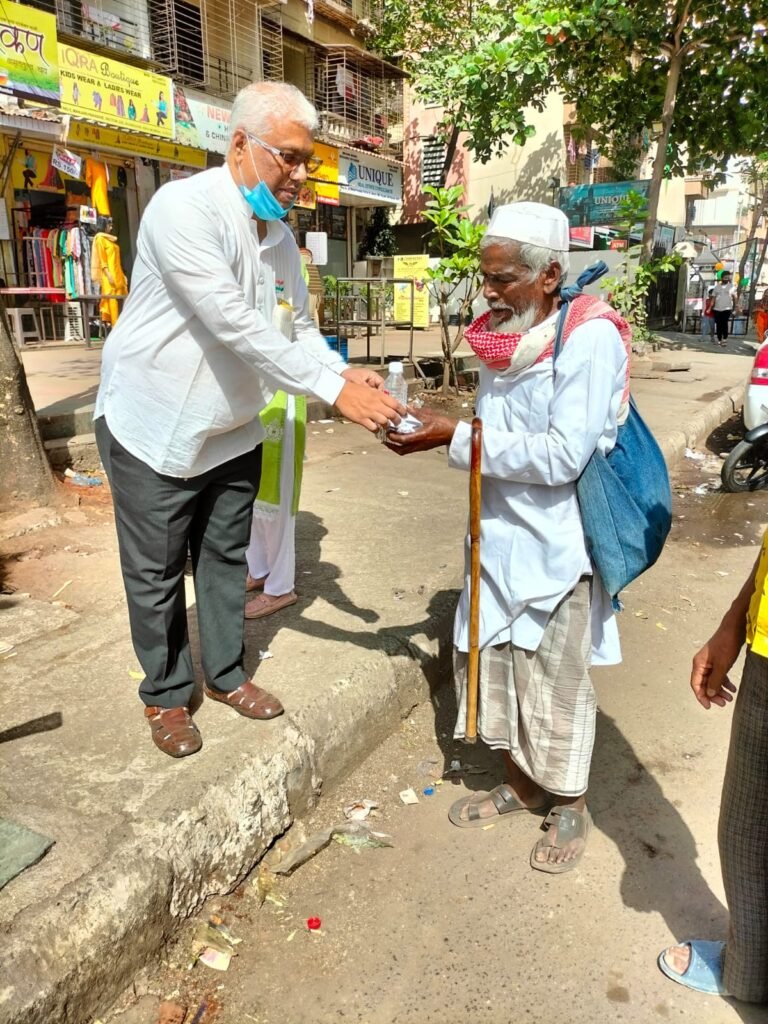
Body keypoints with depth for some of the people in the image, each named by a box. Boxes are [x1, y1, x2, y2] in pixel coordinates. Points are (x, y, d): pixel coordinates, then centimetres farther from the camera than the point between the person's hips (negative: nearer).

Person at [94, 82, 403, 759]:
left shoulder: (280, 234, 4)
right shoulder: (185, 208, -21)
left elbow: (299, 327, 7)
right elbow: (234, 325, -31)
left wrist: (349, 375, -14)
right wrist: (334, 390, -32)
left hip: (233, 434, 7)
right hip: (155, 430, -6)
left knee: (227, 560, 16)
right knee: (157, 574, 8)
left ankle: (225, 673, 36)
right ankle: (167, 695, 29)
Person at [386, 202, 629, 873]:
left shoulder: (590, 340, -17)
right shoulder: (504, 338, 5)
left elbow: (561, 456, -23)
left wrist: (457, 439, -23)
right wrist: (436, 429, -3)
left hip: (556, 544, -7)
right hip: (500, 534, 7)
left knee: (556, 679, 9)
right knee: (494, 662, 16)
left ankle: (570, 805, 34)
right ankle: (522, 783, 40)